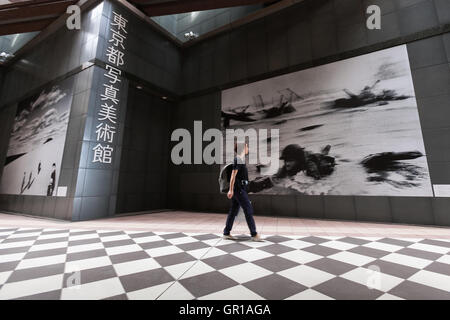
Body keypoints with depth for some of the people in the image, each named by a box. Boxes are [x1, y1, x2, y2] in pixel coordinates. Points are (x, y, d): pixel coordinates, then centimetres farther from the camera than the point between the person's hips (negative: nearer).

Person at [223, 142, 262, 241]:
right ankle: (254, 235, 5)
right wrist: (231, 190, -21)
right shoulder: (238, 160, -14)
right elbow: (233, 175, -19)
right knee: (248, 210, -4)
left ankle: (226, 233, 19)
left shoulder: (240, 159, 16)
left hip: (239, 189, 10)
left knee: (234, 210, 12)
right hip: (239, 189, -10)